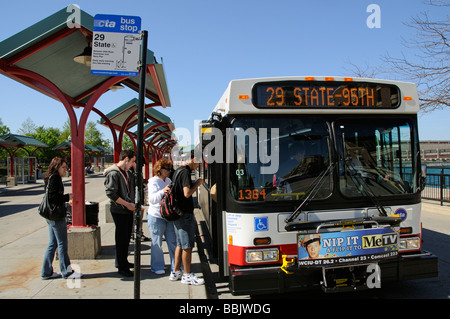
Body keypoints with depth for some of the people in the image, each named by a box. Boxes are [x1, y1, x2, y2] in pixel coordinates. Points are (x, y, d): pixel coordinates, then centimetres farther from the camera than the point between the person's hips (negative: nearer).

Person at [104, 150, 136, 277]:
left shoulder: (127, 173, 12)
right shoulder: (113, 173, -16)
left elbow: (135, 186, 20)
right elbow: (111, 193, -22)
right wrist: (128, 204, -20)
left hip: (128, 209, 9)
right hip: (119, 211, -9)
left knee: (126, 238, 17)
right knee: (121, 239, 0)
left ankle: (123, 262, 32)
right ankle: (121, 267, 11)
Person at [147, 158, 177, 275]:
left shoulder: (168, 180, 9)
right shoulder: (154, 182, -10)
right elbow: (152, 199, -21)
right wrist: (162, 191, -35)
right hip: (156, 217, -6)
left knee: (173, 242, 9)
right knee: (157, 243, 6)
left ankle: (175, 267, 20)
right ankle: (157, 267, 22)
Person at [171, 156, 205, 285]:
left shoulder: (178, 171, 14)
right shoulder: (185, 172, -16)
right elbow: (187, 193, -22)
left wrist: (195, 184, 13)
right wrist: (197, 183, -9)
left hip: (177, 213, 10)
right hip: (185, 213, -10)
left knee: (180, 244, 17)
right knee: (187, 245, -1)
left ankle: (176, 272, 25)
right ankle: (187, 275, 8)